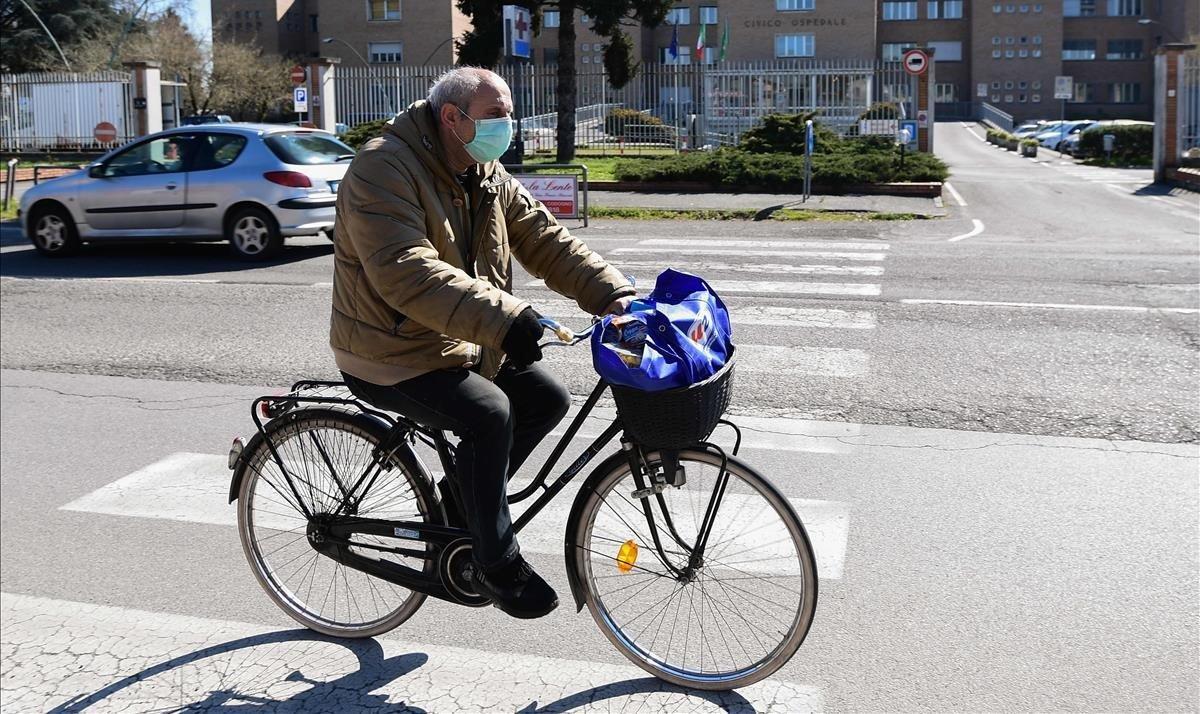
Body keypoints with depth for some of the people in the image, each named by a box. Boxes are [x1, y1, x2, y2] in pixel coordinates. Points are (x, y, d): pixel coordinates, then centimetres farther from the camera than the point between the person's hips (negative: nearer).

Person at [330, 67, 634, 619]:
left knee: (548, 398, 0)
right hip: (391, 355, -9)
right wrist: (503, 319, -44)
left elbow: (546, 242, 3)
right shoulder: (383, 169, -21)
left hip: (460, 345, 9)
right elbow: (406, 272, -34)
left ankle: (466, 499, 16)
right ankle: (497, 564, -12)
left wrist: (613, 294, -12)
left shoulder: (489, 179, 7)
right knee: (490, 412, -27)